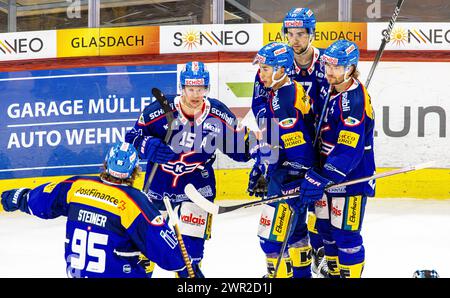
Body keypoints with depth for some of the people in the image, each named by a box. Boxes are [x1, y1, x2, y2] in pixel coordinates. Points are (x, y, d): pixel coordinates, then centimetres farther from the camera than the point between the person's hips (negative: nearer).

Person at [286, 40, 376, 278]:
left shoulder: (354, 101, -23)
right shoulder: (331, 91, 6)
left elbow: (350, 150, -29)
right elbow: (322, 133, 17)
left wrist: (322, 179, -31)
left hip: (351, 177, -9)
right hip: (328, 173, 9)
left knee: (345, 233, -4)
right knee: (326, 228, 18)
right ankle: (334, 273, 32)